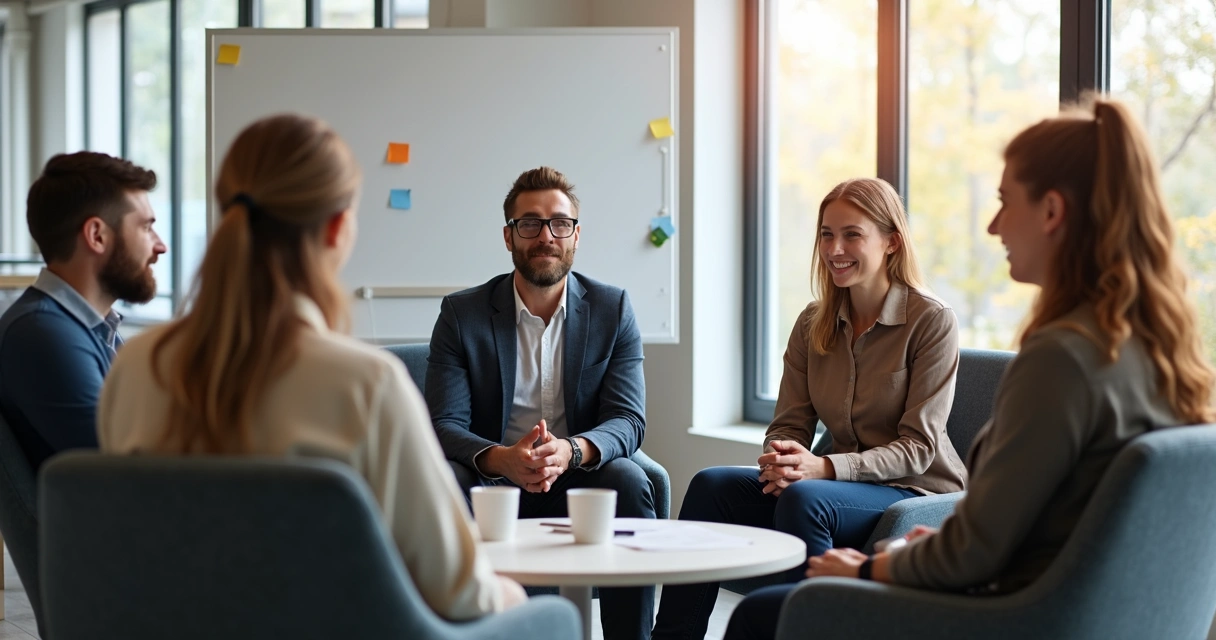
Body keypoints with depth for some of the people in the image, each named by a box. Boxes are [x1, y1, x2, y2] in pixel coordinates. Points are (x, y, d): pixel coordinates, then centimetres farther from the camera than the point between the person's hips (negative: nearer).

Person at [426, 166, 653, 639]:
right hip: (490, 483, -1)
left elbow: (628, 420, -6)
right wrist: (502, 458, -31)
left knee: (629, 481, -30)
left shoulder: (613, 310, 2)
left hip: (577, 481, 1)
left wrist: (571, 450, -29)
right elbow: (444, 423, -8)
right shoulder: (462, 314, -1)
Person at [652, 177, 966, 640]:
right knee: (711, 485, -17)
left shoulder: (932, 321, -9)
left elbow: (917, 448, -13)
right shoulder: (813, 324, 8)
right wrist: (777, 461, -19)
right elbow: (789, 425, 7)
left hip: (915, 494, -6)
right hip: (837, 484, 6)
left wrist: (823, 467, -26)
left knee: (804, 497, -35)